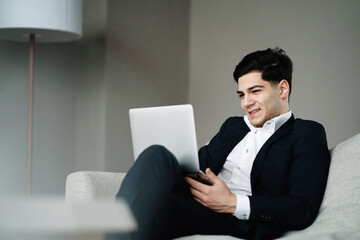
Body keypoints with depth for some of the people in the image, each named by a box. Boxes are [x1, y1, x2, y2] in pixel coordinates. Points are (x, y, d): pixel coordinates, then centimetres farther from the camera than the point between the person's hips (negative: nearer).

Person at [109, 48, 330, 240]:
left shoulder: (307, 134, 9)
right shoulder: (233, 125, 32)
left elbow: (304, 211, -5)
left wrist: (234, 203, -14)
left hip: (239, 221, -6)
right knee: (157, 155, -28)